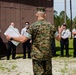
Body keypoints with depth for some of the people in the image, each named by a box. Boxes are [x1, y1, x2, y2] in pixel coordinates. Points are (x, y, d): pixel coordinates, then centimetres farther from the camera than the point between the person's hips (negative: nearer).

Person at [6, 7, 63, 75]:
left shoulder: (33, 26, -9)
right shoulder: (50, 26, 3)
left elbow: (23, 39, -14)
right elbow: (58, 38, 11)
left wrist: (11, 38, 0)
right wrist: (60, 32, 32)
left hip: (37, 55, -4)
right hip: (48, 55, 4)